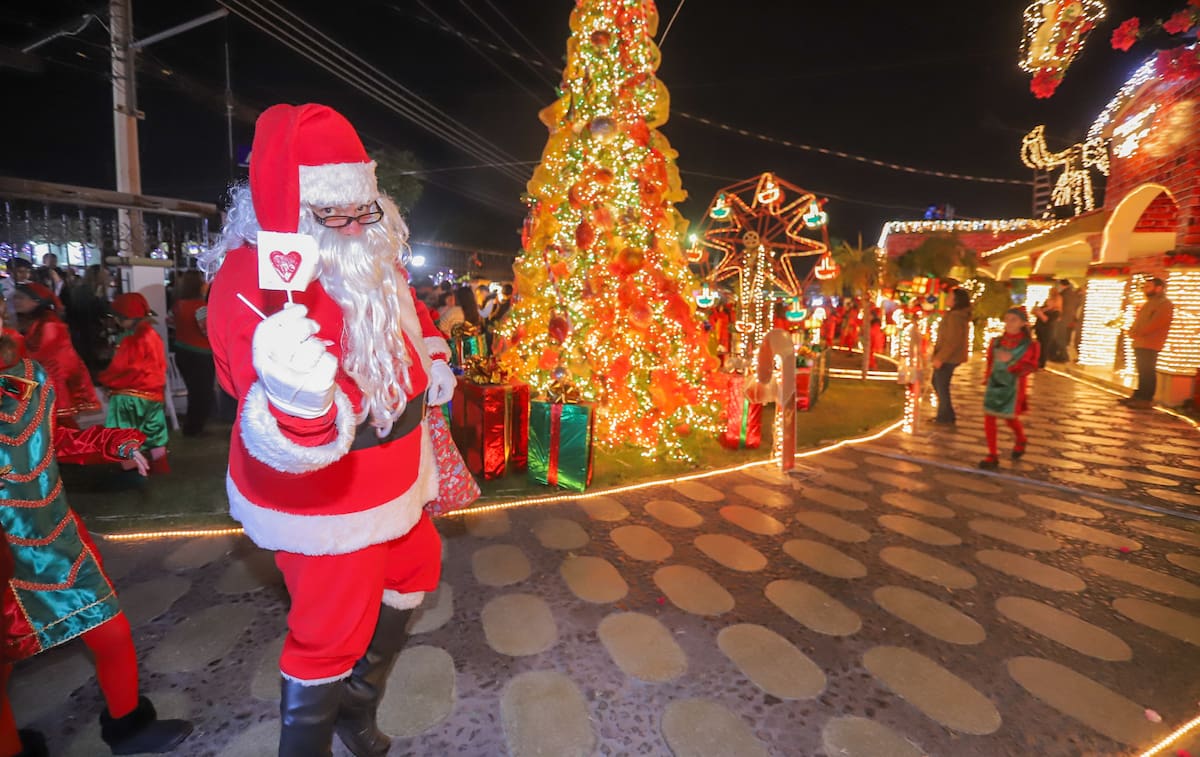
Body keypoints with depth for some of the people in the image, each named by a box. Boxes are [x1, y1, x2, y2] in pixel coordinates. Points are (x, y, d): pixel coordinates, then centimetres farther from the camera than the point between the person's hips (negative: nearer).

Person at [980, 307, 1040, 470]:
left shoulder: (1028, 345, -9)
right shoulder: (996, 341, 2)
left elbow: (1029, 367, -12)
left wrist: (1011, 361, -26)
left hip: (1013, 386, -3)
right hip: (994, 384, 4)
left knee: (1010, 418, 9)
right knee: (989, 417, -1)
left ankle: (1021, 441, 44)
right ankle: (993, 456, 8)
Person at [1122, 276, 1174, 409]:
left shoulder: (1165, 304, -7)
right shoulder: (1147, 303, 22)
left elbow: (1155, 323, -18)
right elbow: (1138, 321, 23)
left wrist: (1137, 333, -15)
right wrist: (1132, 332, 4)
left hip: (1150, 345, -9)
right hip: (1139, 343, 9)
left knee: (1148, 372, -8)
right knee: (1142, 372, 11)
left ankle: (1147, 399, -6)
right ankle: (1139, 396, 14)